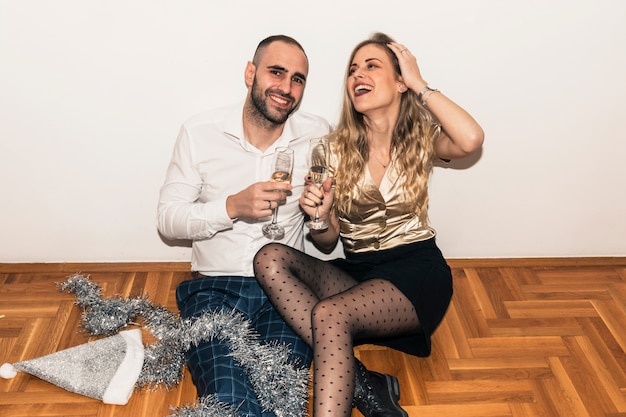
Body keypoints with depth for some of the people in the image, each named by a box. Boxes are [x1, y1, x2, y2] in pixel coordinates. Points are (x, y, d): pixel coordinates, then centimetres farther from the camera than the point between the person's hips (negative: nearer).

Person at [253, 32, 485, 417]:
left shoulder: (421, 139, 3)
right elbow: (327, 243, 8)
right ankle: (363, 384, -27)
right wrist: (319, 216, -16)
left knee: (328, 315, -33)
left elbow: (472, 140, -23)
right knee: (270, 258, -22)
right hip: (355, 270, 4)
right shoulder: (337, 148, 6)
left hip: (415, 271, -4)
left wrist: (420, 85, -11)